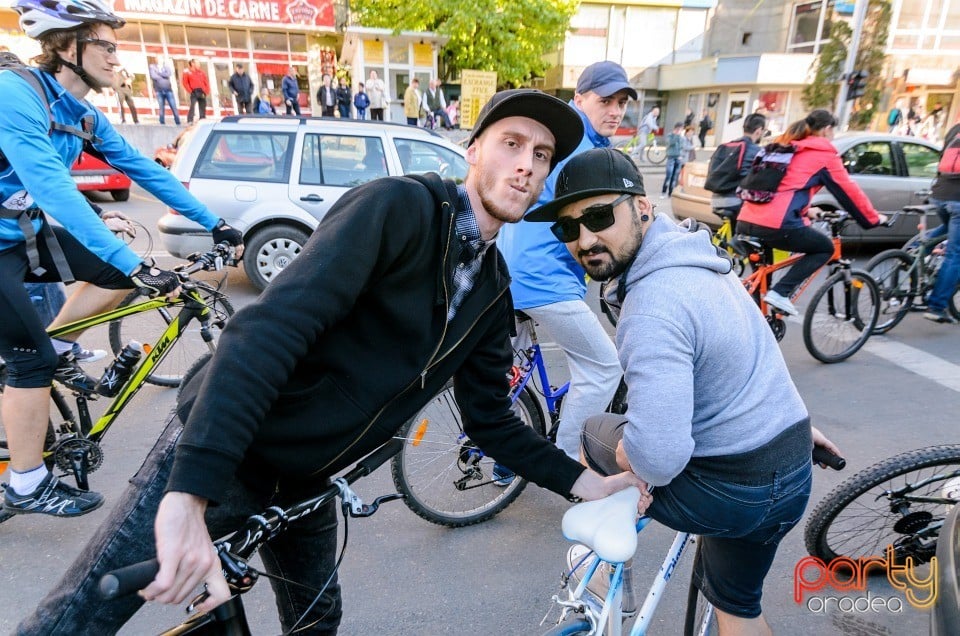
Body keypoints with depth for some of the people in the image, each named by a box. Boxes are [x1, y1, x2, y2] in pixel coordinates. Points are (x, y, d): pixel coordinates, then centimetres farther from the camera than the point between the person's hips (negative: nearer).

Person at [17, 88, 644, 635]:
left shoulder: (493, 290, 3)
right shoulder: (400, 206, -20)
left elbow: (491, 420, 9)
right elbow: (270, 329, -30)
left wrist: (584, 481, 4)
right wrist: (191, 496, -37)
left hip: (303, 479, 7)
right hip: (217, 455, -6)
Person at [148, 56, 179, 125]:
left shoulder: (166, 67, 15)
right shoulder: (152, 66, 10)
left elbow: (169, 74, -6)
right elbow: (153, 76, -7)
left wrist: (159, 73, -5)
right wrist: (164, 76, -1)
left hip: (168, 90, 1)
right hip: (159, 91, -1)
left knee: (174, 107, -4)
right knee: (161, 108, -4)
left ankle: (178, 123, 0)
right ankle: (162, 123, 0)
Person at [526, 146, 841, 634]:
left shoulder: (653, 307, -29)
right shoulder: (693, 256, 3)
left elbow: (657, 460, -36)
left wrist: (624, 450, -13)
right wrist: (792, 423, 30)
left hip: (726, 491, -8)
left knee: (594, 436, 14)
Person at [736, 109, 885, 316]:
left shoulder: (783, 145, 25)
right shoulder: (824, 152, 7)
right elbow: (848, 190, 12)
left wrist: (805, 210, 47)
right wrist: (874, 219, 25)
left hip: (746, 222, 7)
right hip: (777, 225, -6)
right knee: (825, 248, 17)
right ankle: (780, 293, 2)